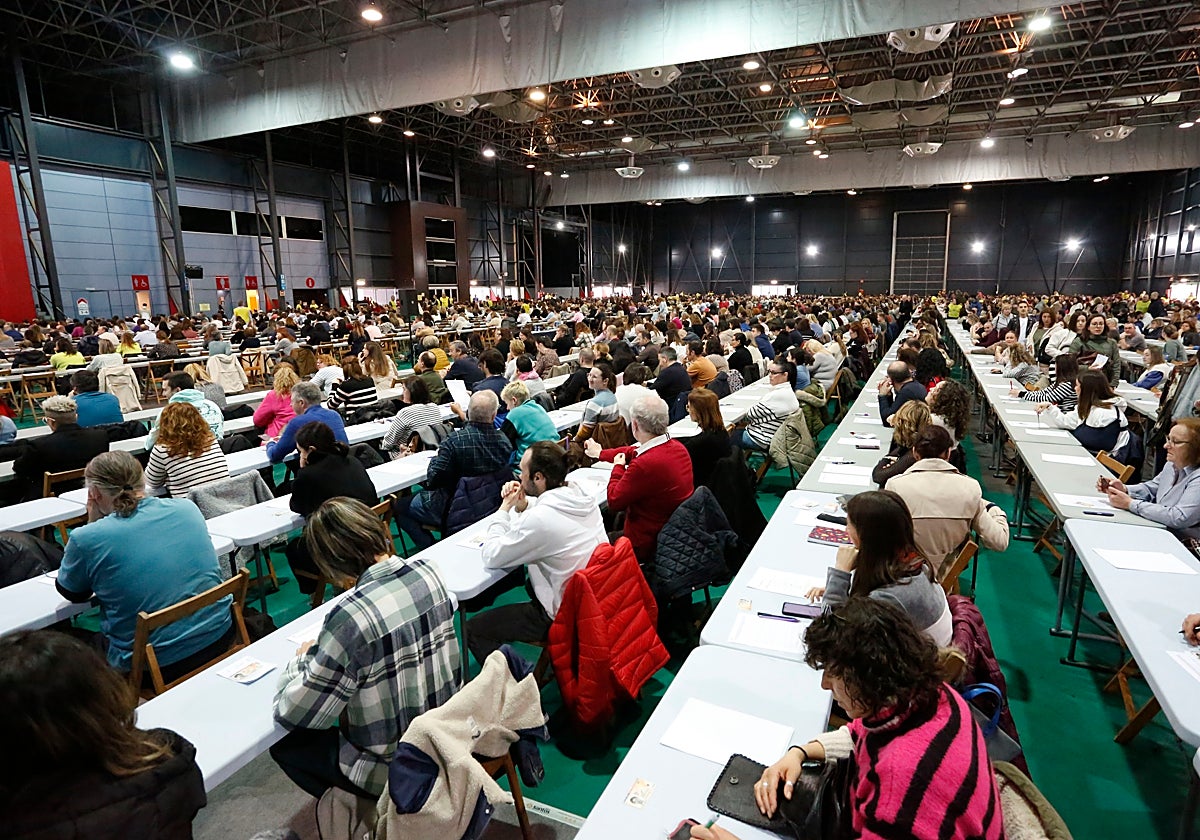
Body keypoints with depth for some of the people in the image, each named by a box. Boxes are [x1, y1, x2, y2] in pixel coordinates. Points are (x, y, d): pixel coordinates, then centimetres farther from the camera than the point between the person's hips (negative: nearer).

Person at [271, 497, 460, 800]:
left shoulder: (350, 616, -31)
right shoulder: (429, 572, -12)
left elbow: (295, 715, -18)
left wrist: (302, 659, 0)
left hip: (395, 772, -6)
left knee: (285, 745, 17)